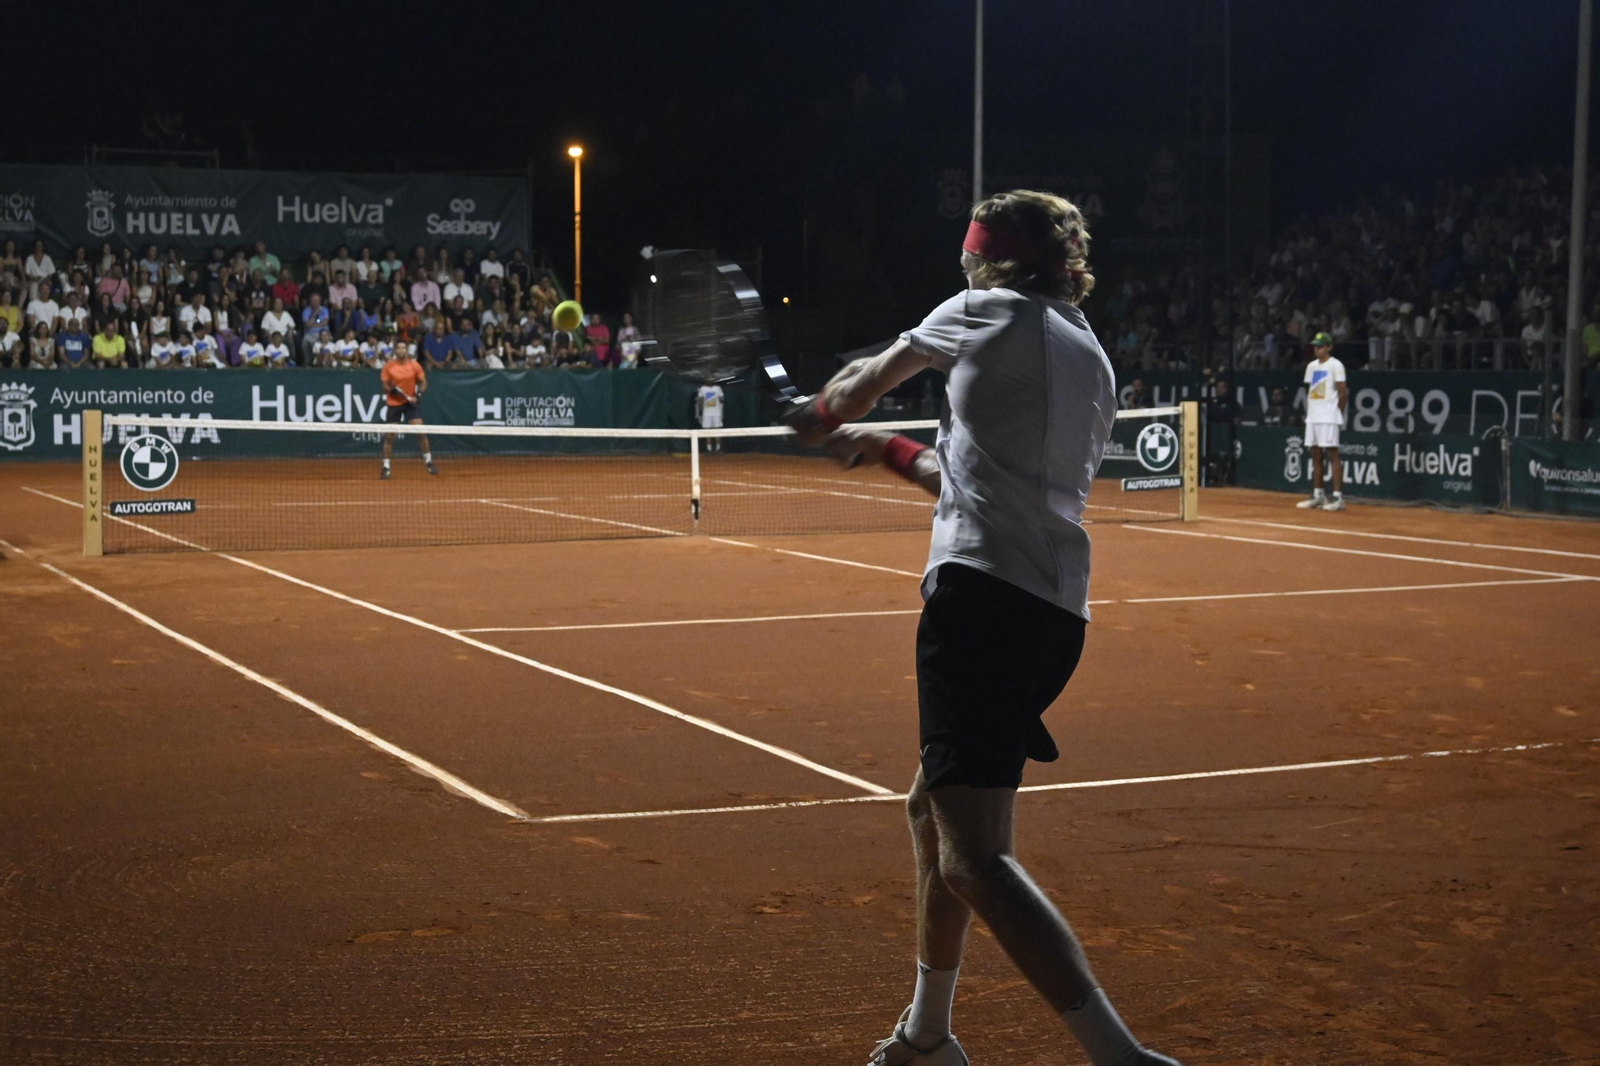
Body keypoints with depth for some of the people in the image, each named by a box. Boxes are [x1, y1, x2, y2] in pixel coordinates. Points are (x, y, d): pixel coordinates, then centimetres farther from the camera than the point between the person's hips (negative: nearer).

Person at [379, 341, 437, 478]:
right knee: (389, 436, 0)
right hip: (394, 403, 0)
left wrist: (417, 395, -13)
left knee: (421, 431, -9)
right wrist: (391, 390, -22)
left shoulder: (415, 365, -4)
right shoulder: (388, 366, -6)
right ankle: (386, 467, 8)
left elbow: (423, 383, 4)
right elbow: (385, 385, 0)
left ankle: (429, 462, 5)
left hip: (410, 402, 0)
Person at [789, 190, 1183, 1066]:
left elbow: (870, 378, 20)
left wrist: (825, 413, 41)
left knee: (973, 858, -16)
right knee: (932, 809, 24)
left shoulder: (990, 314, 4)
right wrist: (888, 452, 41)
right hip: (1056, 614, 9)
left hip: (984, 594, -9)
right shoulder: (1091, 361, 24)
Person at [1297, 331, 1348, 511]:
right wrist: (1309, 411, 12)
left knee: (1332, 454, -9)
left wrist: (1338, 413, -7)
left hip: (1329, 417, -7)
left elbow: (1343, 392, -7)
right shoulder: (1311, 366, 15)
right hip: (1312, 416, 7)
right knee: (1315, 455, 9)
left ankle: (1338, 497, -10)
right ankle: (1318, 496, 14)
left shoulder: (1335, 365, -6)